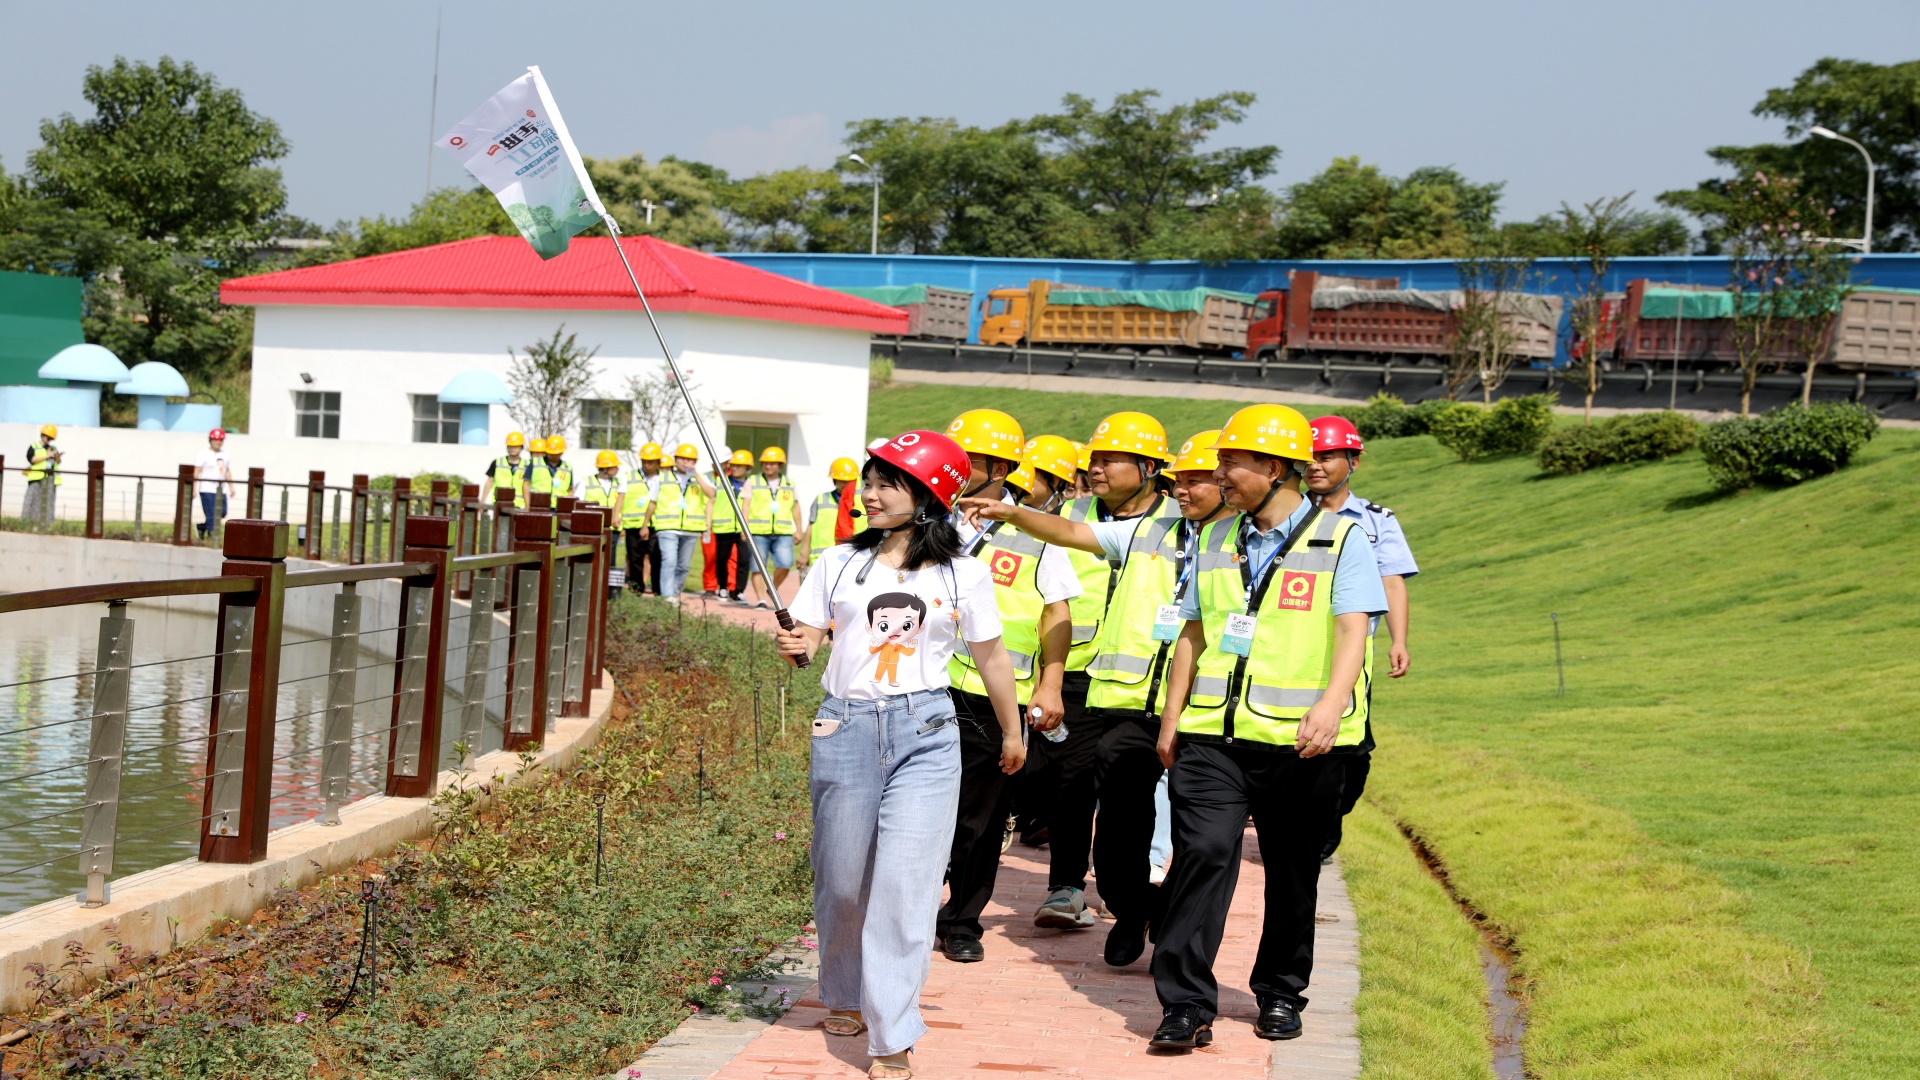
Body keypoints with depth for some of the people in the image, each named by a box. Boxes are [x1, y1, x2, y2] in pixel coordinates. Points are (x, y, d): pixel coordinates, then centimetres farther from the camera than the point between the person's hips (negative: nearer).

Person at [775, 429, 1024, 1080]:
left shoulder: (964, 574, 4)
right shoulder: (840, 563, 8)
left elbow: (990, 657, 13)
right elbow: (805, 635, 7)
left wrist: (1012, 733, 21)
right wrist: (796, 646, -17)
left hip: (925, 733, -2)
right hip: (846, 728, 2)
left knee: (904, 883, -9)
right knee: (842, 879, 9)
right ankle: (845, 997, 34)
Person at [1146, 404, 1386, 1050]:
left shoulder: (1339, 538, 0)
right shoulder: (1215, 540, 13)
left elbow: (1353, 629, -11)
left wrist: (1331, 702, -27)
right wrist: (1171, 717, 12)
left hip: (1298, 741, -2)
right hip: (1213, 735, 2)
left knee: (1292, 873, 9)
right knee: (1203, 852, -12)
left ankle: (1281, 994, 25)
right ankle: (1187, 1004, -10)